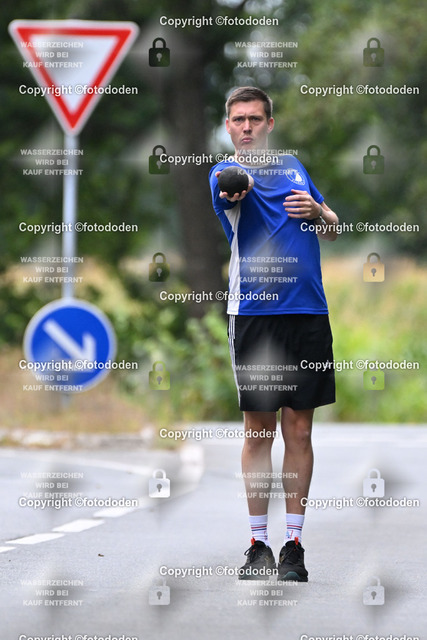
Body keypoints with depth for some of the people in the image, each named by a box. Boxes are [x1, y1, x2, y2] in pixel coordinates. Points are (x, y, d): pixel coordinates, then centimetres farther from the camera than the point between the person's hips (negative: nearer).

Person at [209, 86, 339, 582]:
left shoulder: (293, 167, 15)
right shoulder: (226, 172, -1)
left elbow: (333, 230, 22)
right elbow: (233, 188, -27)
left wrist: (318, 212, -1)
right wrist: (232, 188, -52)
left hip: (308, 313, 3)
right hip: (254, 313, -3)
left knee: (298, 430, 3)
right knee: (258, 428, 0)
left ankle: (293, 543, 8)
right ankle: (258, 544, 8)